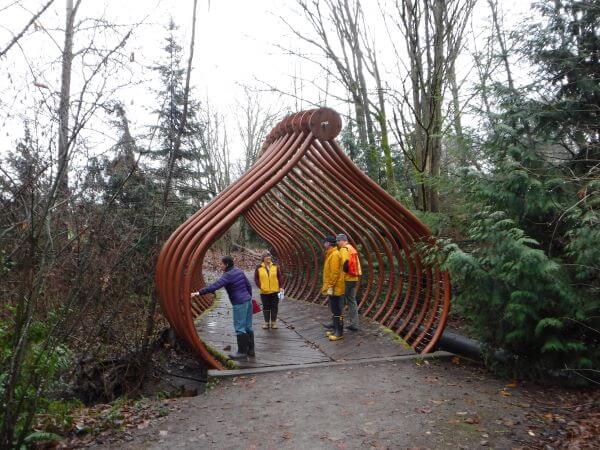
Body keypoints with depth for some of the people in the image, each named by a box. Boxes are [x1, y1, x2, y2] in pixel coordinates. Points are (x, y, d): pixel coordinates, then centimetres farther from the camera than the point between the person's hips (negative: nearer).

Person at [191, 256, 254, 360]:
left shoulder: (228, 275, -15)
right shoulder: (239, 271, 9)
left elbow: (214, 286, -25)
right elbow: (249, 286, 14)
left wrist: (199, 293, -27)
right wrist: (249, 298, 26)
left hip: (239, 304, -9)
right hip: (247, 301, 9)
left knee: (240, 328, -3)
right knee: (248, 327, 13)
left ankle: (242, 352, 1)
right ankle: (250, 350, 19)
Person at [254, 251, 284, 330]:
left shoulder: (275, 266, 1)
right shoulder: (259, 268, -2)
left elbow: (279, 277, 4)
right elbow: (256, 278, 3)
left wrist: (280, 287, -3)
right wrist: (260, 286, -8)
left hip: (275, 291, 1)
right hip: (264, 292, 0)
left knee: (274, 307, 6)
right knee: (266, 307, 8)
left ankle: (273, 322, 17)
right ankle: (266, 322, 19)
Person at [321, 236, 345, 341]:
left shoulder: (334, 254, -16)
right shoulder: (330, 254, 15)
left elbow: (335, 272, -21)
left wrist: (330, 286, -22)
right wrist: (327, 286, 21)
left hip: (335, 288, -10)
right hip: (332, 288, 10)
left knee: (337, 311, -5)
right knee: (334, 310, 15)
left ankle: (339, 332, 0)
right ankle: (335, 329, 23)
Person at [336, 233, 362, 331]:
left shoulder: (344, 249, -12)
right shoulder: (352, 249, 17)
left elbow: (344, 264, -22)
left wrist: (340, 278, -13)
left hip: (346, 279, -9)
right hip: (354, 279, 9)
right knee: (352, 301, 12)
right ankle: (354, 324, 14)